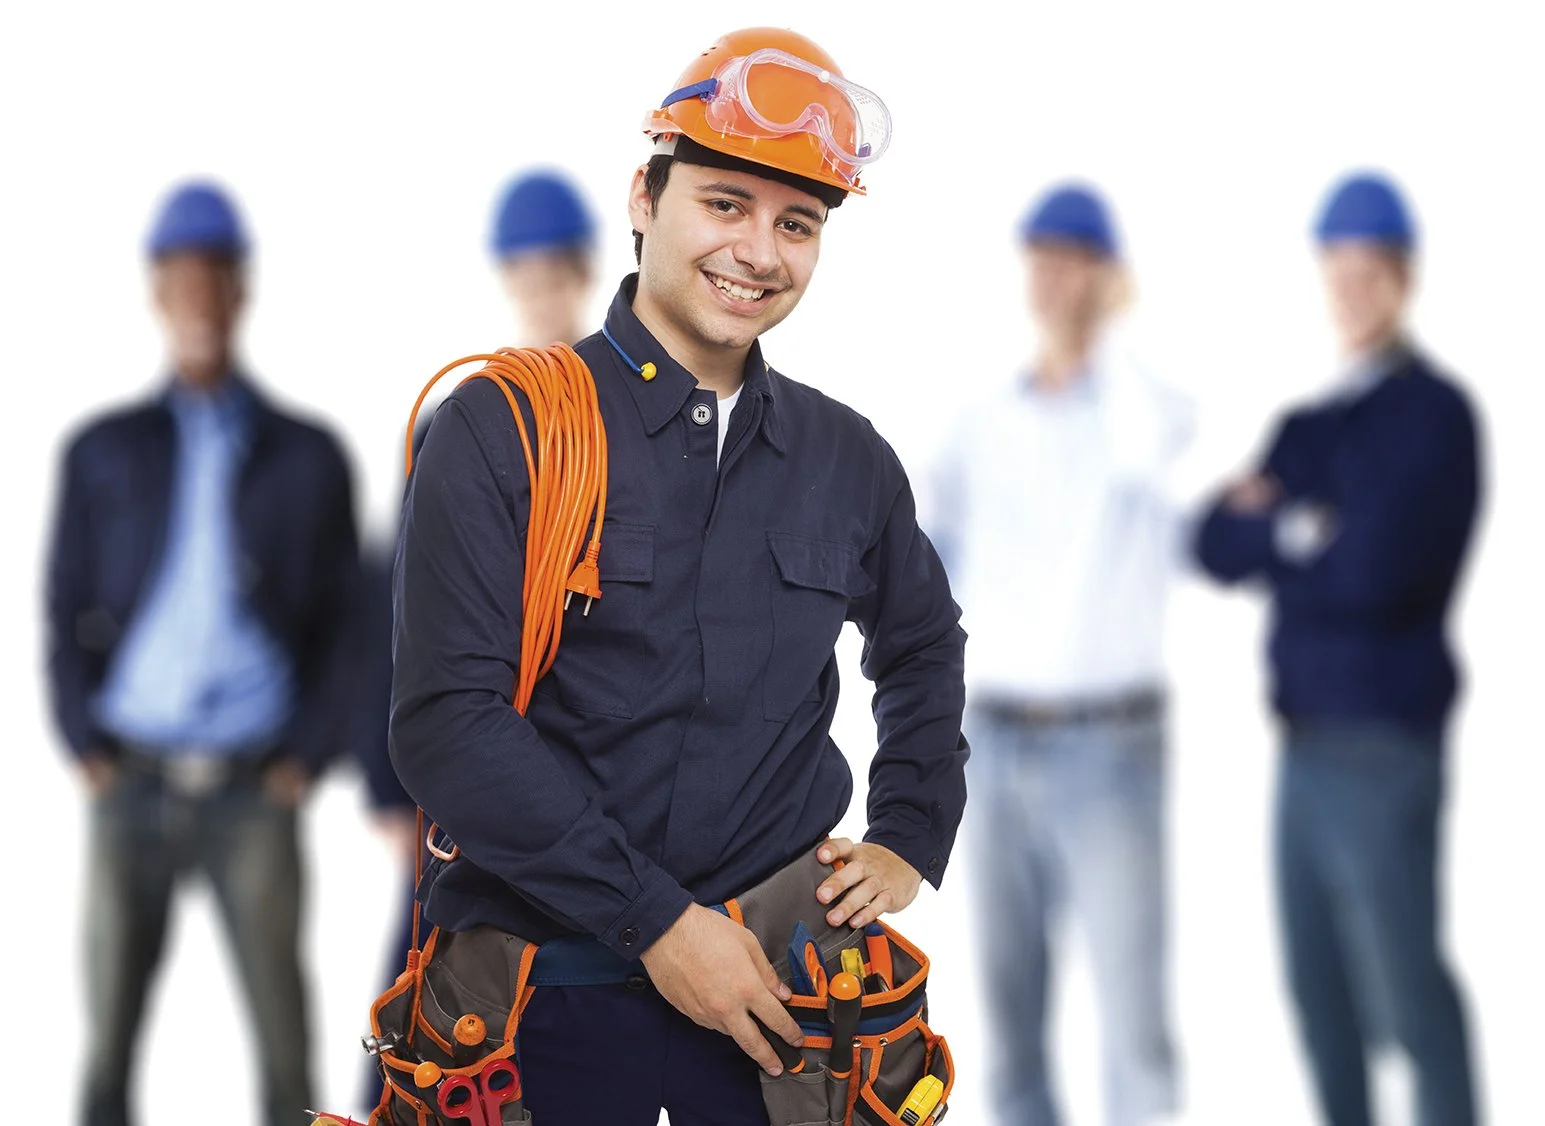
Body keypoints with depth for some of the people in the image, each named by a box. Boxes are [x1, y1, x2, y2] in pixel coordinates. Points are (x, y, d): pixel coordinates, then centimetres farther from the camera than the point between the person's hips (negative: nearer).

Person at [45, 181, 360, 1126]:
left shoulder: (307, 458, 9)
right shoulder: (104, 454, 11)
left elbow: (346, 620, 8)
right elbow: (68, 612, 10)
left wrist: (308, 758, -2)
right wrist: (88, 748, -2)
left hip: (255, 793, -1)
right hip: (133, 789, 1)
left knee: (283, 1036, -4)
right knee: (110, 1037, 0)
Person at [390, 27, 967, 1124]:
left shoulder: (847, 458, 8)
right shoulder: (502, 428, -6)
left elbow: (924, 645, 28)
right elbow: (447, 722, -14)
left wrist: (911, 843, 13)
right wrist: (654, 918, -17)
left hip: (774, 983, 3)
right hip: (549, 987, -3)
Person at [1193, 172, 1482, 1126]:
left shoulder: (1432, 413, -7)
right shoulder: (1310, 421, 15)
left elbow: (1376, 570, -17)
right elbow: (1217, 546, 6)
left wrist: (1280, 532, -2)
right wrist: (1307, 537, -11)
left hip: (1385, 742, -7)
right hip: (1307, 737, 7)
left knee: (1405, 984, -5)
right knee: (1319, 985, 12)